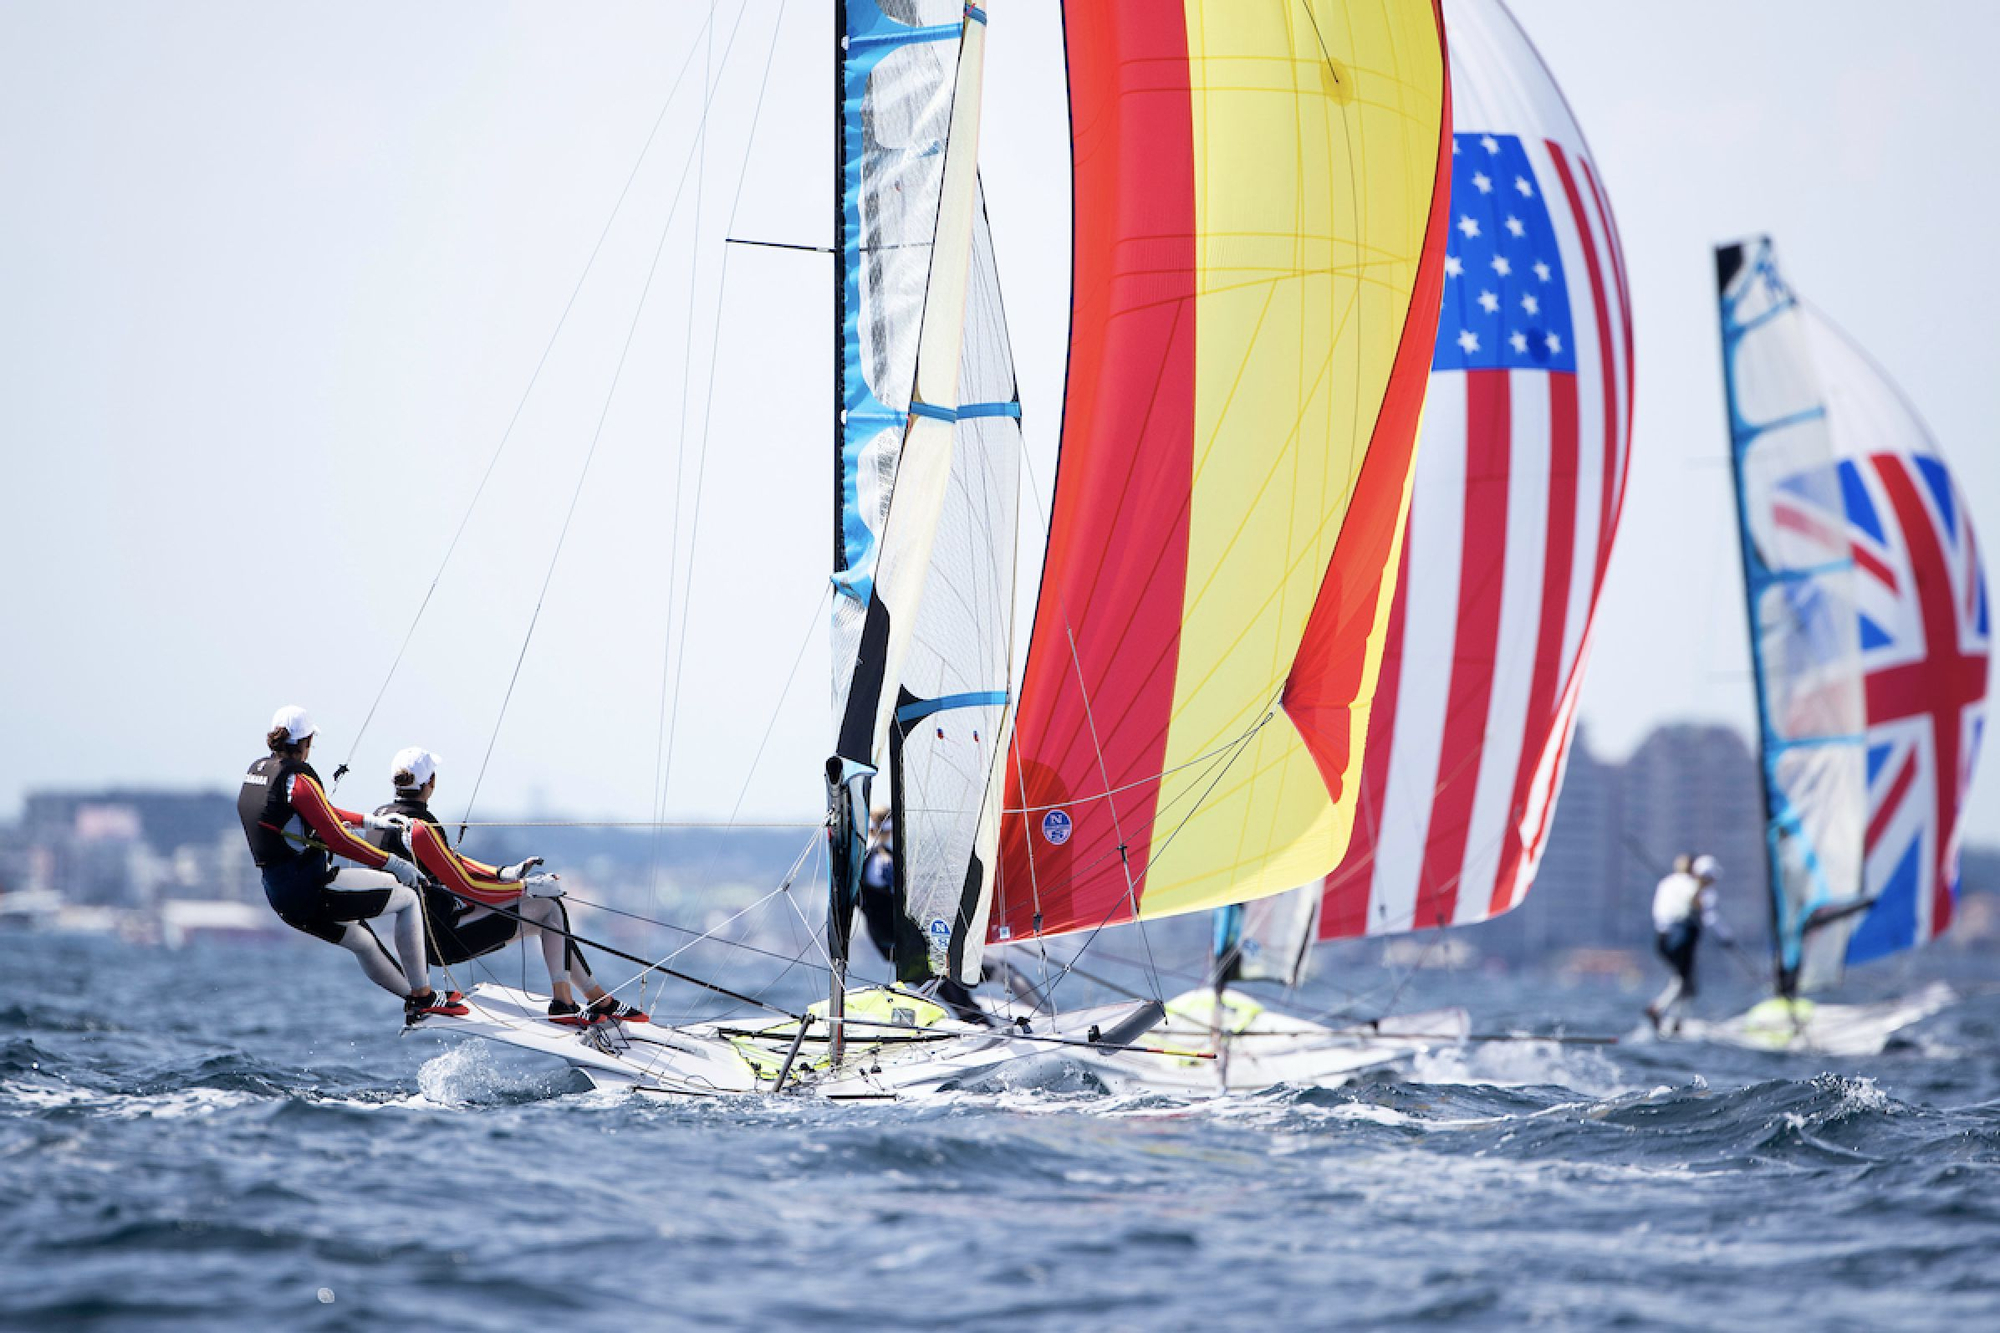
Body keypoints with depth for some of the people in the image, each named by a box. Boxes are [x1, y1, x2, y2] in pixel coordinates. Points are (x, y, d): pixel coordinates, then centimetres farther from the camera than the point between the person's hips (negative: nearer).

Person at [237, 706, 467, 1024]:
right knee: (408, 897, 6)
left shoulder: (256, 771, 11)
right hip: (312, 888, -9)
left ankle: (415, 999, 40)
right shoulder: (297, 779, -17)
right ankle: (422, 996, 7)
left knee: (364, 943, 29)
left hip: (280, 897, 9)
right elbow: (338, 839, -20)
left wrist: (368, 820, 33)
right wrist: (393, 863, -13)